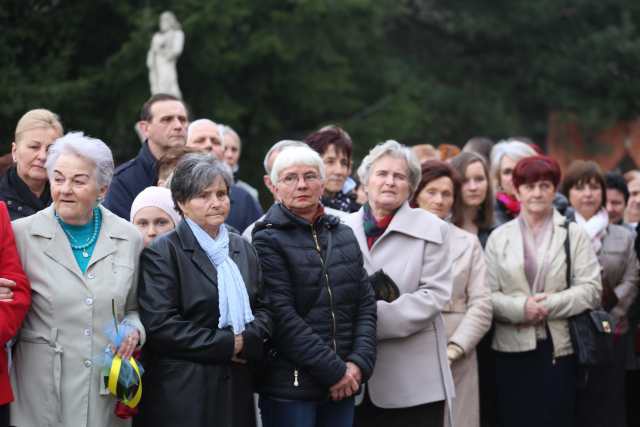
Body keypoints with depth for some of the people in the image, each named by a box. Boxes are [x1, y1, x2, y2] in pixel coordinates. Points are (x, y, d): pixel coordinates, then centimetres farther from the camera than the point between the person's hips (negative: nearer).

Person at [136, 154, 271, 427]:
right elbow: (159, 325, -14)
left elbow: (262, 308, 14)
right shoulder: (161, 253, -6)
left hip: (236, 387, 6)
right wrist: (227, 344, -12)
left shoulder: (242, 249, 15)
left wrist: (246, 340, -7)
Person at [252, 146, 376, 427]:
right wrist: (335, 370, -13)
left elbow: (366, 304, 11)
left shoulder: (344, 236, 14)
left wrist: (359, 363, -4)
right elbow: (282, 317, -13)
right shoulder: (268, 240, -5)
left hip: (343, 385, 5)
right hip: (289, 387, -5)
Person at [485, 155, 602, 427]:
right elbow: (486, 294, 0)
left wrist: (550, 305, -14)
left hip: (560, 346, -1)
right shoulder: (499, 237, 8)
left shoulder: (573, 234, 6)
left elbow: (591, 289, -4)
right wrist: (521, 308, -16)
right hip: (513, 349, 1)